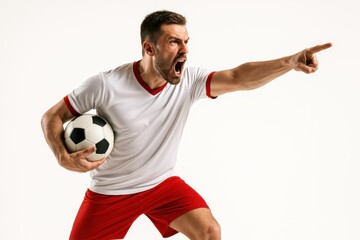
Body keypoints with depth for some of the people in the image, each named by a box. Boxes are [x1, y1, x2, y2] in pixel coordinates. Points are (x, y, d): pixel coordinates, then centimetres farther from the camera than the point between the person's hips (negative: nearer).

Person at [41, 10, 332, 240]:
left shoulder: (189, 80, -15)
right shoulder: (105, 86, -22)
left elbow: (238, 77, -28)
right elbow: (52, 116, -12)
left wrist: (290, 62, -44)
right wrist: (63, 157, -31)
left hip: (163, 183, 2)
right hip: (110, 191, -2)